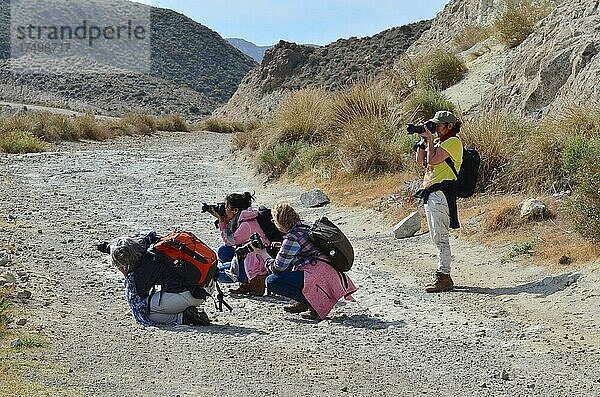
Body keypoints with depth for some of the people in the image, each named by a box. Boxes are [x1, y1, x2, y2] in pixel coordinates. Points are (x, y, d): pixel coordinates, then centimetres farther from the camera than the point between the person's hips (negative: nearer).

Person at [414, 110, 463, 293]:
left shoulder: (453, 142, -7)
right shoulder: (438, 142, 20)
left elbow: (433, 160, -16)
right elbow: (420, 160, 18)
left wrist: (430, 140, -6)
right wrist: (423, 140, 9)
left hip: (441, 192, -10)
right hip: (430, 192, 10)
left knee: (441, 237, -11)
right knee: (437, 237, 11)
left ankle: (444, 277, -11)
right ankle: (443, 276, 16)